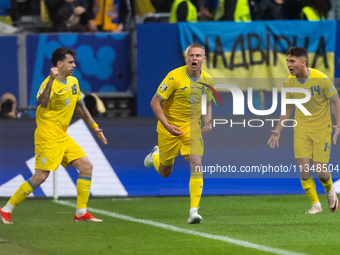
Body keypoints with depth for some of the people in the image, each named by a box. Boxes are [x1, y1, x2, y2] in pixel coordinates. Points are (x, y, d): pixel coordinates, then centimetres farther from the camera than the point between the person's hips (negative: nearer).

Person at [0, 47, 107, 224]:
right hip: (47, 136, -9)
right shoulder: (49, 84, -16)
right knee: (40, 176, -12)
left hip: (63, 137, 9)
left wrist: (95, 127, 25)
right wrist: (51, 79, -42)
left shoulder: (73, 82, 11)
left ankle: (81, 213, 5)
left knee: (86, 167, 0)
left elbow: (79, 107, 25)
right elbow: (43, 103, -38)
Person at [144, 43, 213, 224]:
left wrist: (207, 121, -3)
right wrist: (166, 125, -25)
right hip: (170, 127, -2)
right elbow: (155, 102, -16)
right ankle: (156, 156, 49)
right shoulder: (175, 77, -19)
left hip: (192, 128, 2)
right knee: (165, 172, 12)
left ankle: (194, 210, -17)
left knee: (196, 165, -19)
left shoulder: (207, 80, -3)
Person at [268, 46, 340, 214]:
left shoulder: (321, 79, -16)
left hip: (322, 129, -3)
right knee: (303, 169, -10)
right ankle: (315, 205, 4)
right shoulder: (289, 83, -3)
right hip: (301, 130, 3)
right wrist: (277, 132, 9)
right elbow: (287, 109, 11)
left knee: (319, 170, -6)